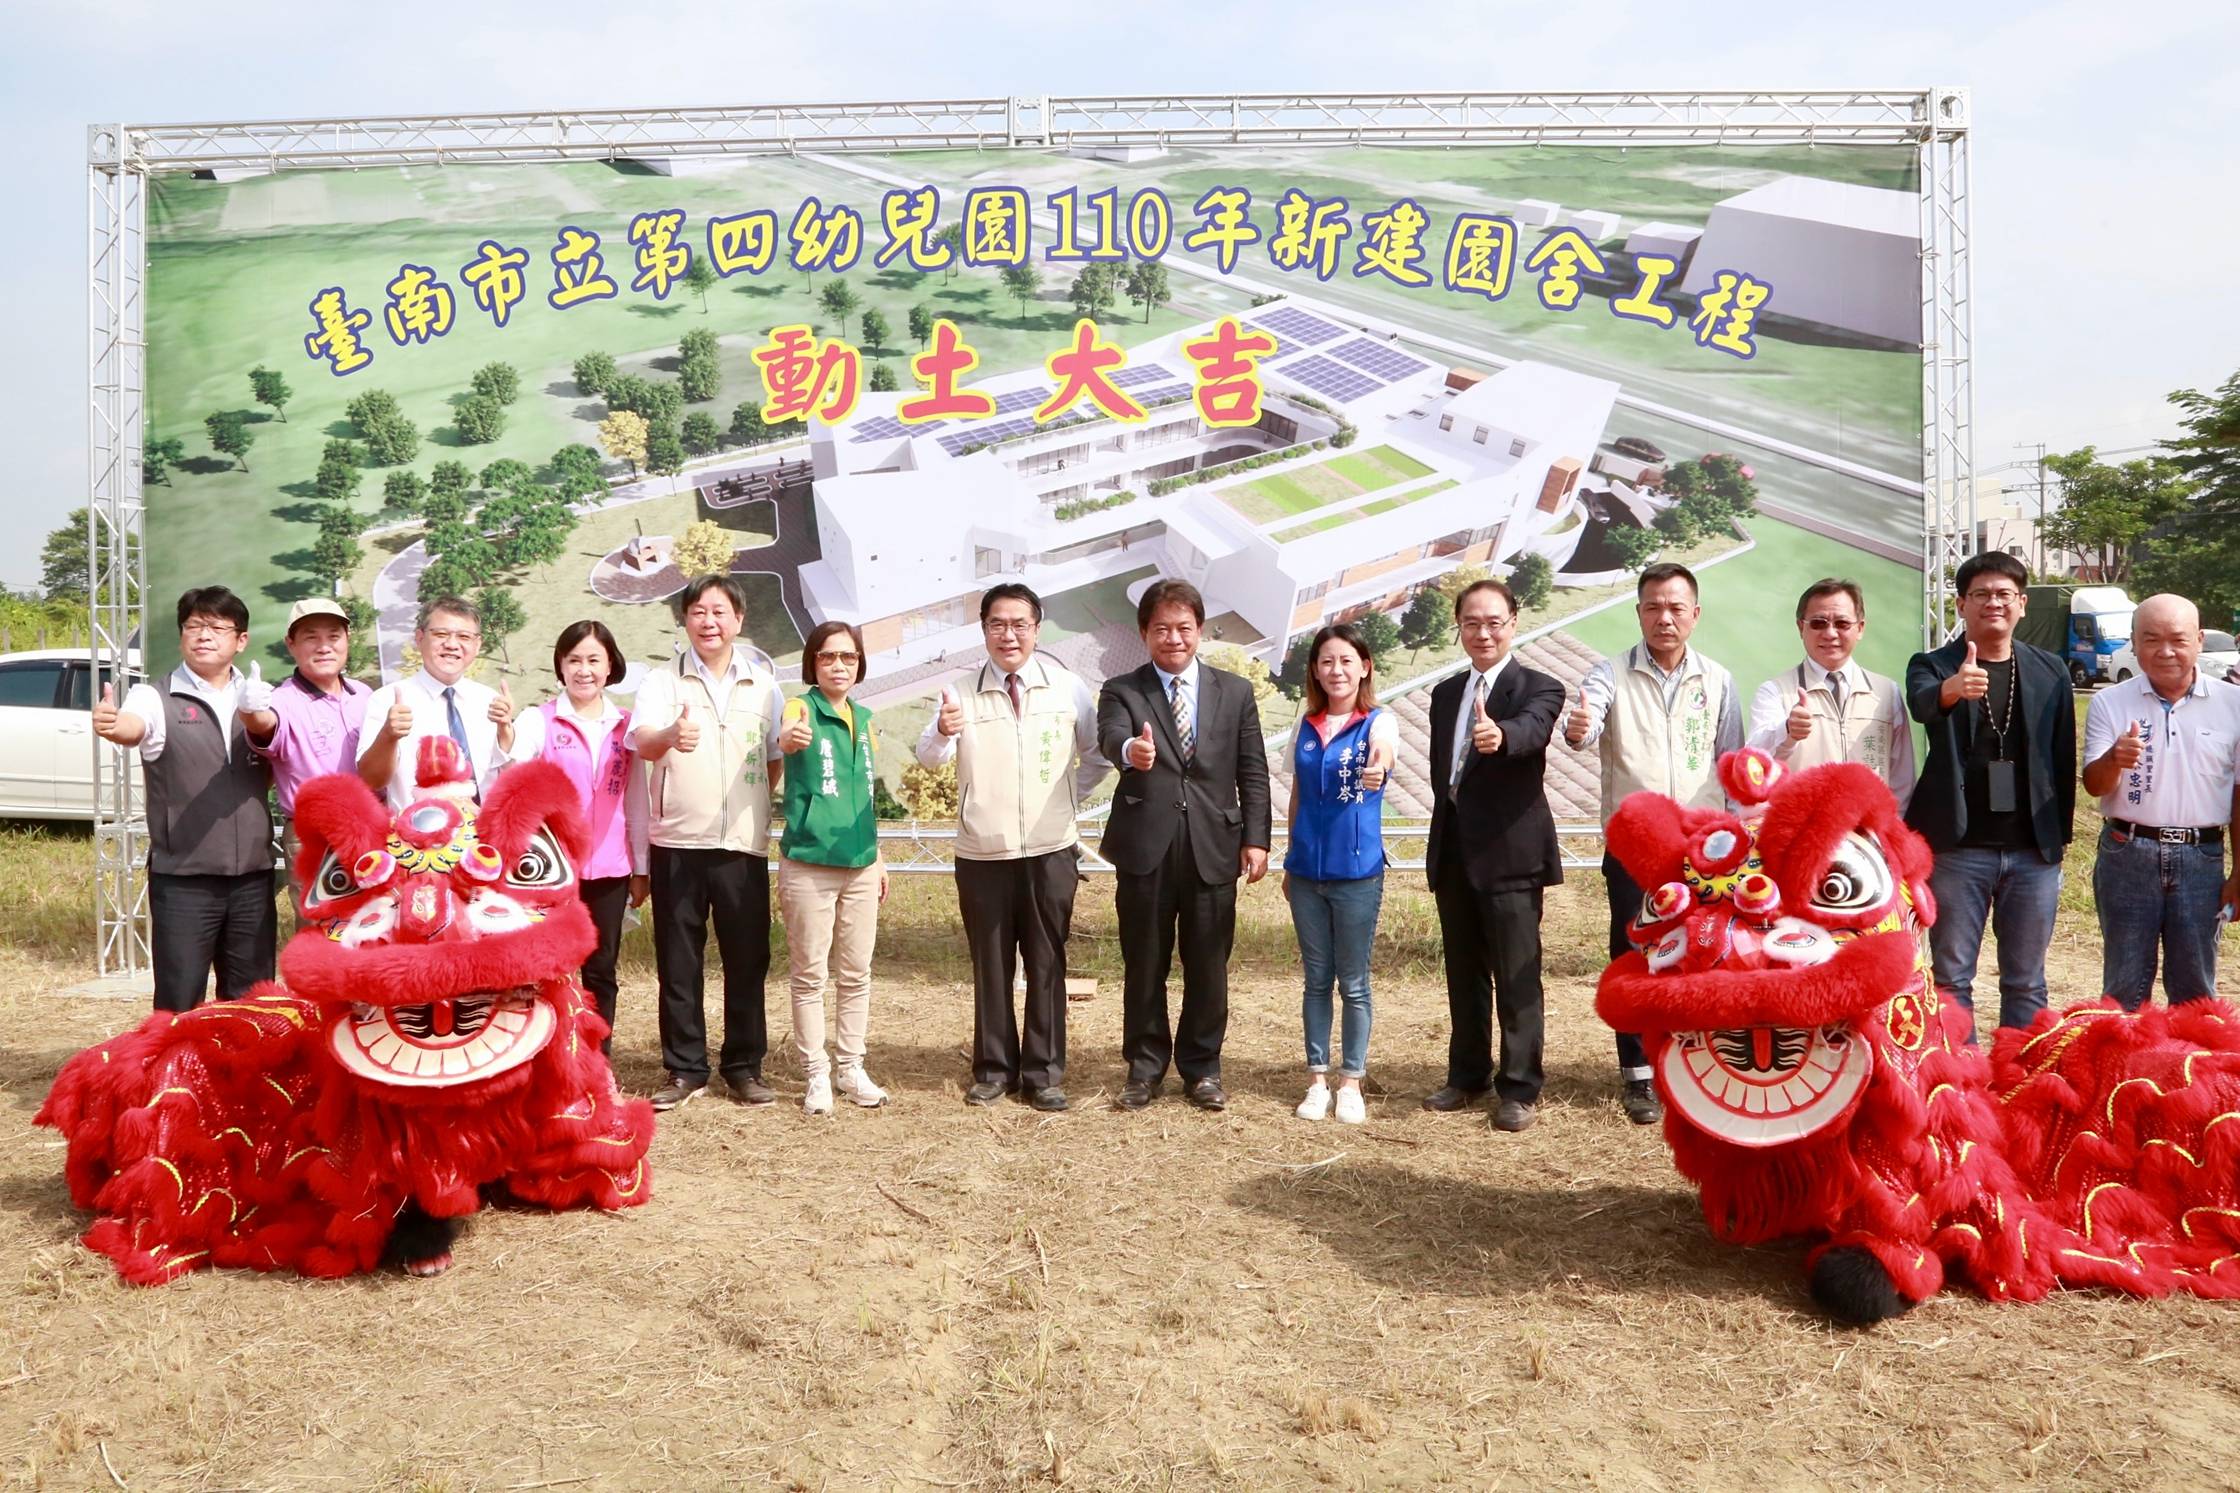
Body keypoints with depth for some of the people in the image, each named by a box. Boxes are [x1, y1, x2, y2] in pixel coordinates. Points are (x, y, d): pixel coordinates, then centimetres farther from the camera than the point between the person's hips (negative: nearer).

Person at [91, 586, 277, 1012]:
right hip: (183, 878, -3)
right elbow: (133, 726, -24)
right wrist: (111, 725, -48)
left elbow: (270, 726, -14)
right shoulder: (157, 698, -3)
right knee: (179, 1006, 2)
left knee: (251, 1002, 14)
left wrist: (255, 718, -37)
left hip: (252, 875, 3)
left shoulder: (259, 698, 8)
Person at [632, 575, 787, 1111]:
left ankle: (744, 1066, 18)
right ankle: (684, 1069, 16)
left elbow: (777, 762, 17)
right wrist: (671, 735, -40)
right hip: (677, 844, -2)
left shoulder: (763, 687, 8)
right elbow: (644, 744, -18)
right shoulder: (662, 681, 0)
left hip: (743, 845, 2)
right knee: (678, 962, 4)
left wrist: (749, 805, 4)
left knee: (747, 960, 6)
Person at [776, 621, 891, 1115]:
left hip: (860, 866, 5)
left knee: (856, 974, 11)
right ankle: (815, 1074, 13)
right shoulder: (801, 708, -7)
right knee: (810, 975, 3)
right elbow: (788, 731, -33)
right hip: (808, 865, -5)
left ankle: (851, 1068, 22)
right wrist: (788, 736, -57)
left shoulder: (863, 718, 10)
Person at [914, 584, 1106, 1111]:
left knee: (1047, 963, 7)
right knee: (990, 964, 9)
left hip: (1050, 851, 0)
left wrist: (1068, 799, 3)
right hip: (982, 854, 0)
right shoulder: (963, 692, -4)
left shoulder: (1067, 687, -1)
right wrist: (942, 731, -39)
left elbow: (1096, 756, 12)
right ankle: (993, 1069, 20)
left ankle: (1044, 1073, 16)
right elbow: (929, 758, -19)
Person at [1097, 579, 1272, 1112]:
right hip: (1146, 847, -1)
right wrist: (1130, 750, -42)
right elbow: (1110, 735, -19)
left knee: (1208, 965, 7)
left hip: (1213, 847, 1)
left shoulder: (1235, 692, 10)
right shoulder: (1121, 691, 4)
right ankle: (1145, 1066, 22)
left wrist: (1255, 839, -1)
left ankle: (1202, 1067, 22)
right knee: (1144, 964, 7)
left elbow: (1252, 771, 8)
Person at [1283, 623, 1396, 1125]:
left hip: (1357, 871, -3)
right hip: (1307, 871, 3)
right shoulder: (1305, 727, 6)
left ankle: (1352, 1082, 16)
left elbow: (1382, 748, -30)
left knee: (1354, 982, 5)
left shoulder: (1379, 722, -6)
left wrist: (1377, 767, -54)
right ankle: (1318, 1078, 19)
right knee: (1316, 979, 10)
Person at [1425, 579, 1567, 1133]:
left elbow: (1532, 729, -30)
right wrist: (1448, 817, 10)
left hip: (1510, 851, -6)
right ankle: (1468, 1075, 27)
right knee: (1463, 972, 15)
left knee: (1517, 976, -1)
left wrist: (1499, 734, -51)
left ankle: (1520, 1088, 9)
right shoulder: (1445, 693, 14)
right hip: (1453, 848, 6)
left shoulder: (1539, 688, -6)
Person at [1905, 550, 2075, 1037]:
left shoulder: (2051, 671, 8)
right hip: (1958, 850, -2)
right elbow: (1922, 704, -24)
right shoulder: (1932, 665, -1)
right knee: (1951, 978, 4)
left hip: (2033, 851, 2)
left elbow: (2063, 759, 10)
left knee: (2026, 981, 10)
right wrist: (1951, 689, -47)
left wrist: (2059, 839, 7)